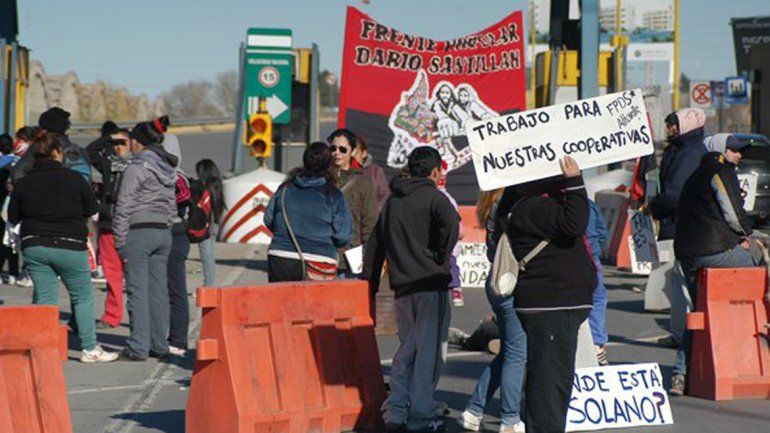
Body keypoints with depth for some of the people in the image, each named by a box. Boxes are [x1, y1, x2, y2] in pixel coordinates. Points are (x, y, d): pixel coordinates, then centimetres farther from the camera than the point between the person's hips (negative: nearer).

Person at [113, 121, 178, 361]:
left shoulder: (137, 168, -11)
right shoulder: (168, 170, 13)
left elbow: (124, 207, -12)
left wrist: (119, 240, -9)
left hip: (139, 232, -7)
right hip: (163, 232, 7)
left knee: (138, 290, -5)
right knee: (158, 290, 9)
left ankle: (138, 348, -7)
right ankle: (159, 345, 12)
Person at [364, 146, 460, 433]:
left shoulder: (392, 202, 16)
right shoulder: (433, 197, -5)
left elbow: (374, 246, 17)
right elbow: (450, 223, -26)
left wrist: (370, 286, 20)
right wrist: (440, 257, -11)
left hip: (402, 286, 6)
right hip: (431, 284, -6)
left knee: (407, 349, 16)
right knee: (429, 350, -1)